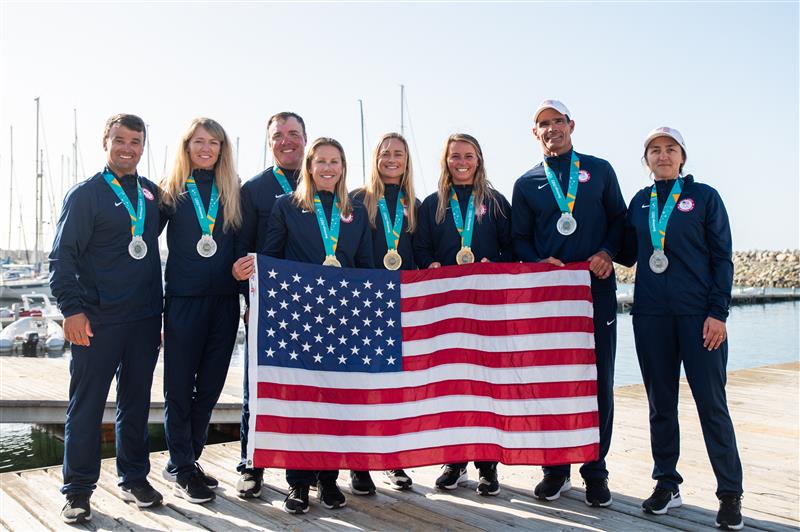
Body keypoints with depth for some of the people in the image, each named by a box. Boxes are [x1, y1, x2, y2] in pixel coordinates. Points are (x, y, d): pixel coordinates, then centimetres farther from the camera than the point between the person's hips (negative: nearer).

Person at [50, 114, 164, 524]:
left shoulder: (152, 194, 12)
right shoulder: (86, 194, -2)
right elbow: (62, 256, -6)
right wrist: (72, 308, -15)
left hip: (144, 319, 5)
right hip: (97, 320, -4)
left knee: (136, 404, 12)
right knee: (86, 406, 2)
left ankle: (134, 478, 25)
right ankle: (78, 490, 15)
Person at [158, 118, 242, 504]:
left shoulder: (232, 192, 8)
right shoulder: (171, 190, 1)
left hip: (224, 299, 3)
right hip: (183, 299, -3)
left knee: (210, 384, 10)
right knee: (180, 385, 3)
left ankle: (189, 458, 25)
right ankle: (181, 468, 16)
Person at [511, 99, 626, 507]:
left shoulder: (599, 170, 11)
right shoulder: (526, 183, 11)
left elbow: (619, 219, 11)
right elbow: (520, 239, 10)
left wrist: (607, 253, -7)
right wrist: (539, 263, -9)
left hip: (597, 289, 0)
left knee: (599, 381, 3)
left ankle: (595, 471, 15)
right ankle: (556, 468, 16)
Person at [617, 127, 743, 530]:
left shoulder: (704, 197, 3)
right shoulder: (639, 202, 12)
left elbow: (722, 258, 0)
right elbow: (628, 254, 17)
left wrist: (718, 312, -9)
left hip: (699, 314, -3)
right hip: (651, 315, 3)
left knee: (712, 403, -2)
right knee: (661, 403, 8)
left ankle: (730, 494, 9)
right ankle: (666, 485, 20)